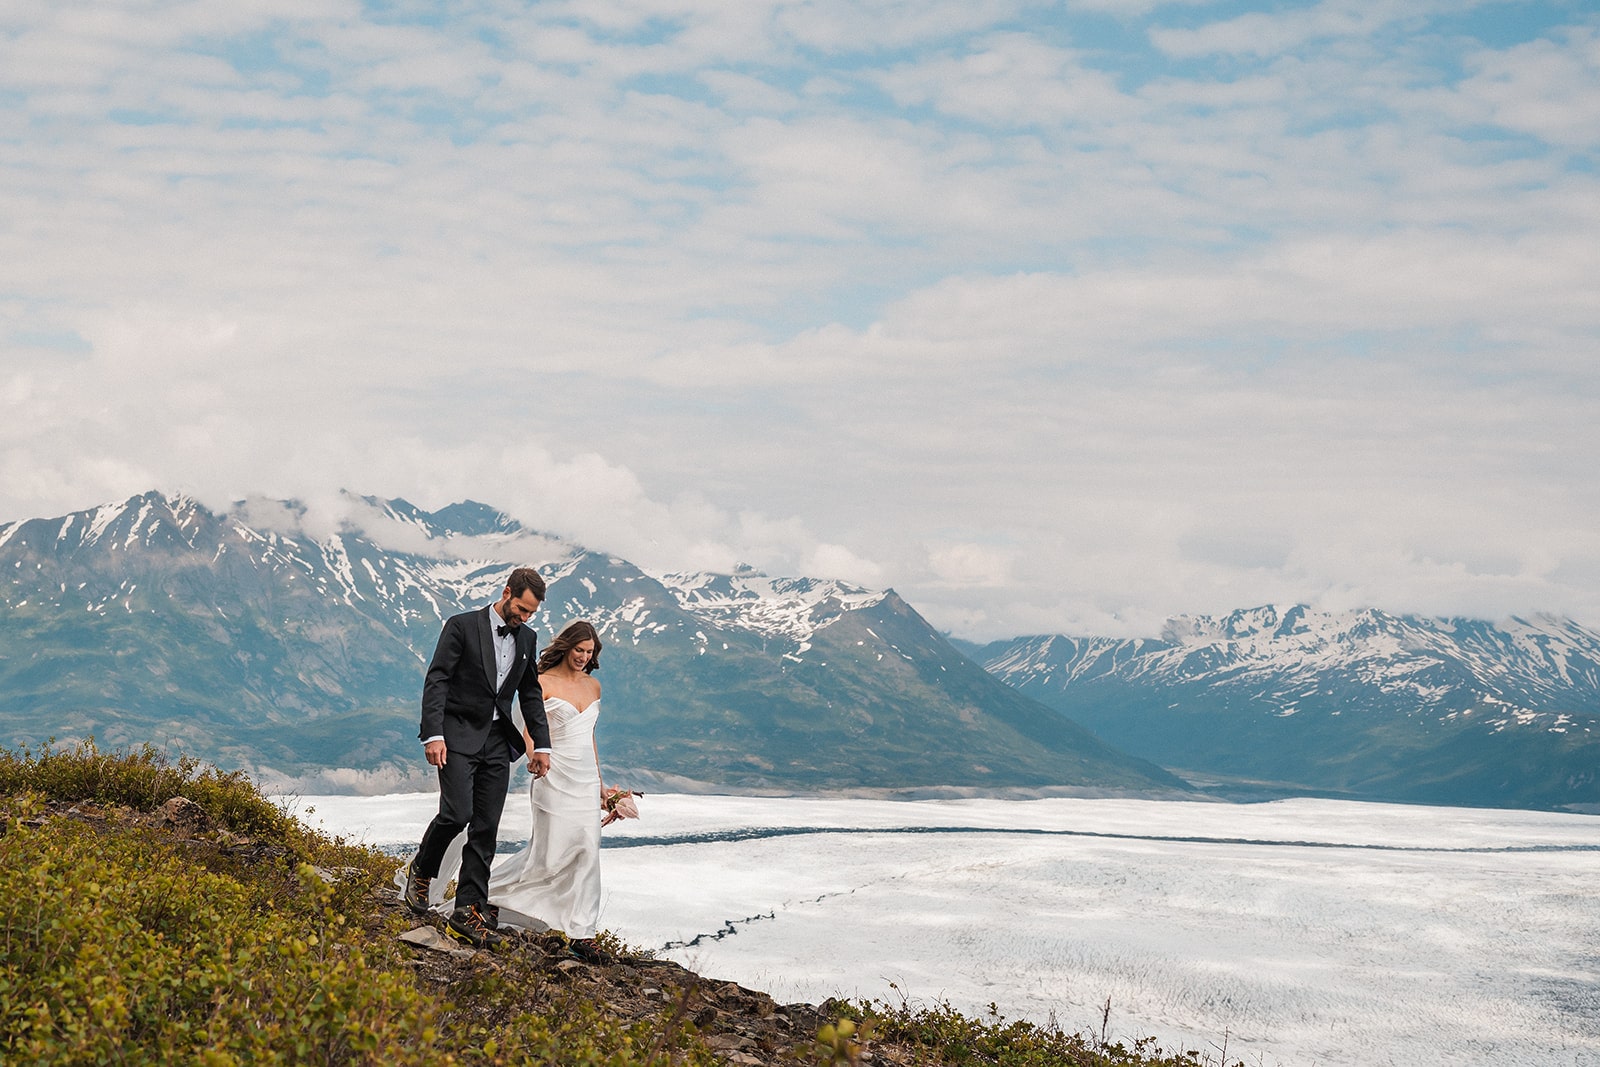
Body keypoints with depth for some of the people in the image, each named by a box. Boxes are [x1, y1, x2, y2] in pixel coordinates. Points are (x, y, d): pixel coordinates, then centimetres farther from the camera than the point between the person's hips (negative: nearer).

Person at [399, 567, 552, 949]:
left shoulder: (527, 639, 12)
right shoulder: (462, 626, -6)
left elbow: (531, 694, 21)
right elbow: (436, 681, -10)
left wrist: (541, 744, 15)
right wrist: (433, 734, -19)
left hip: (497, 741, 5)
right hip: (459, 735, -5)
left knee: (486, 829, 0)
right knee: (457, 813, -18)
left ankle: (468, 913, 1)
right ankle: (421, 871, 11)